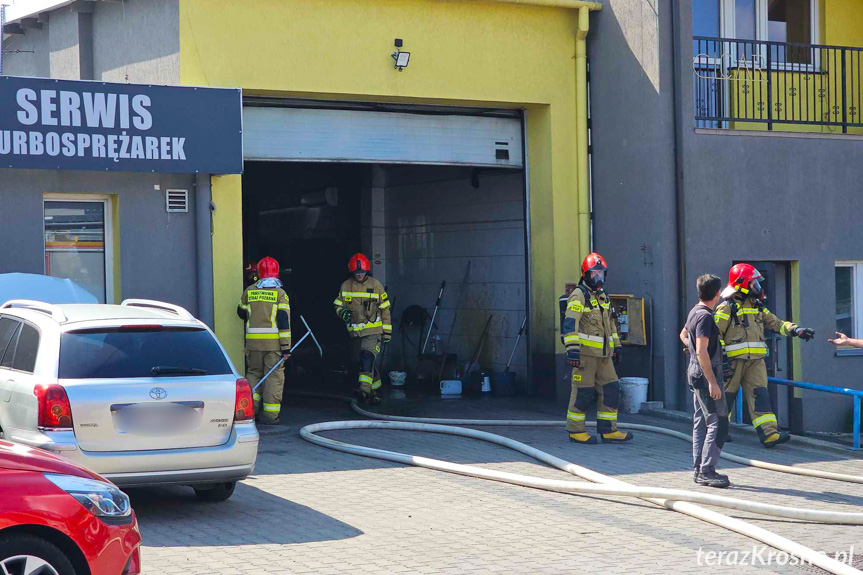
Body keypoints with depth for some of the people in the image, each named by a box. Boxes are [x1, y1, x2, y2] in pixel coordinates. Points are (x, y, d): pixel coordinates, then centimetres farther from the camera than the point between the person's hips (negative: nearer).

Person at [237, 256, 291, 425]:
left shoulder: (249, 291, 5)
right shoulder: (280, 293, -4)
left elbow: (241, 313, 18)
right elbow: (284, 320, -9)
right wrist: (286, 347, -7)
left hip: (253, 341, 3)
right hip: (274, 342, -2)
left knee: (254, 373, 17)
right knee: (274, 376, 2)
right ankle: (270, 415, 0)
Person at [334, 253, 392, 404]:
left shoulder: (375, 285, -1)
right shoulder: (345, 286, 5)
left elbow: (385, 309, 4)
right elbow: (338, 305, 14)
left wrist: (387, 331, 4)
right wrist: (342, 312, -11)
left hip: (373, 330, -4)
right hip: (354, 330, 4)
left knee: (367, 357, -22)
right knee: (358, 361, 9)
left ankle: (365, 388, -32)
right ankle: (375, 388, 25)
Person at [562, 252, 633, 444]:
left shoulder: (603, 297, 19)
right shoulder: (579, 295, -8)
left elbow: (610, 323, 29)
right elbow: (570, 323, -19)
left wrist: (616, 346, 26)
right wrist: (572, 348, -28)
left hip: (603, 353, 8)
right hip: (585, 352, -8)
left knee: (610, 389, 5)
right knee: (583, 391, -4)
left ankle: (609, 431, 10)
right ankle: (576, 431, 5)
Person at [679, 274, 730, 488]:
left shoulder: (694, 312, 12)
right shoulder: (705, 316, -17)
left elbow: (683, 335, 32)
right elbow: (702, 352, -23)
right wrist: (712, 382, -23)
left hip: (696, 374, 10)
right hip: (706, 374, -10)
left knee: (701, 422, 12)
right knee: (718, 423, -10)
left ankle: (699, 469, 15)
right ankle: (707, 471, -12)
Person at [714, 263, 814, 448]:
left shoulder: (758, 307, 16)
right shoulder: (727, 308, -6)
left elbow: (775, 323, 15)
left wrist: (795, 329, -2)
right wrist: (721, 358, -15)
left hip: (755, 361, 6)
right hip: (733, 361, -6)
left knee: (760, 395, -6)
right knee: (726, 397, 4)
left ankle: (769, 433, -15)